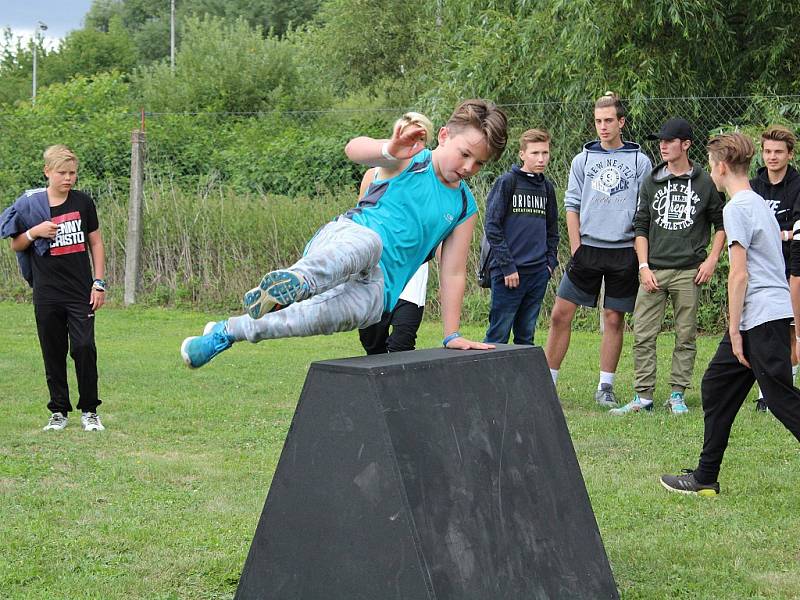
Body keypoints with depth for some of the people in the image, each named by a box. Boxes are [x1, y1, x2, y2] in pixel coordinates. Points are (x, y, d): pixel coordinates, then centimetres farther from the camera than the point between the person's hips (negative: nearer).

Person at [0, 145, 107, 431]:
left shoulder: (82, 202, 3)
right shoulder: (30, 203, -1)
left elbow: (95, 243, 9)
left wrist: (99, 283, 3)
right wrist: (34, 232, -15)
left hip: (81, 292, 0)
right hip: (47, 293, 0)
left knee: (84, 348, -9)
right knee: (53, 353, 6)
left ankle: (89, 411, 4)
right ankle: (59, 411, 18)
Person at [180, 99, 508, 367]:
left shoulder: (465, 207, 16)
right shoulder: (409, 159, 4)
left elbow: (453, 273, 17)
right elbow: (355, 149, -16)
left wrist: (452, 335, 10)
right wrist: (389, 151, -39)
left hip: (377, 285, 2)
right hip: (344, 237, -2)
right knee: (368, 241, -39)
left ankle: (227, 332, -24)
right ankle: (294, 282, -70)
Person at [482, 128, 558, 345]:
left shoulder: (547, 187, 14)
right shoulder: (507, 182, -4)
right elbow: (492, 227, -9)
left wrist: (550, 262, 9)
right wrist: (507, 266, -14)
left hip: (538, 274, 6)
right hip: (509, 272, -6)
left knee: (526, 336, 10)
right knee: (498, 336, -5)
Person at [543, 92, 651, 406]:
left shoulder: (639, 161, 4)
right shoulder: (583, 159, 8)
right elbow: (572, 205, 8)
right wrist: (576, 246, -1)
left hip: (623, 250, -1)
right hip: (587, 248, 1)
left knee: (614, 319, 4)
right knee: (560, 315, -3)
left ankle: (605, 386, 13)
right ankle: (548, 380, 5)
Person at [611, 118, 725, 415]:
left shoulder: (706, 183, 2)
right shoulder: (651, 182, 8)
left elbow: (720, 223, 10)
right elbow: (641, 226, 9)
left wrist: (711, 260, -2)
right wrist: (643, 266, -1)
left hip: (689, 272, -2)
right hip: (654, 270, 2)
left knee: (686, 336, 3)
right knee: (643, 336, -3)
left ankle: (677, 394, 13)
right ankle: (643, 396, 4)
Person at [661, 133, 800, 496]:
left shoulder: (737, 208, -12)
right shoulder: (759, 204, 18)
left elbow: (739, 274, -16)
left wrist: (735, 331, -13)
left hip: (762, 318, -10)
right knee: (716, 387, 14)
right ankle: (705, 479, 18)